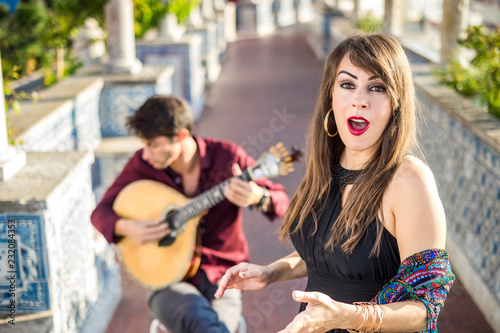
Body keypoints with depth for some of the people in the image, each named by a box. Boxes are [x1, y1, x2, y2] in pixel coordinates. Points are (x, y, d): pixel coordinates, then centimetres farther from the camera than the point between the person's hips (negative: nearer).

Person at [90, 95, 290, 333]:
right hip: (169, 277, 0)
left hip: (221, 276, 0)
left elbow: (282, 201, -3)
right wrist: (125, 228, -18)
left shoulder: (227, 157, -7)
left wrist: (257, 198, -27)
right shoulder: (142, 165, -3)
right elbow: (101, 212, 5)